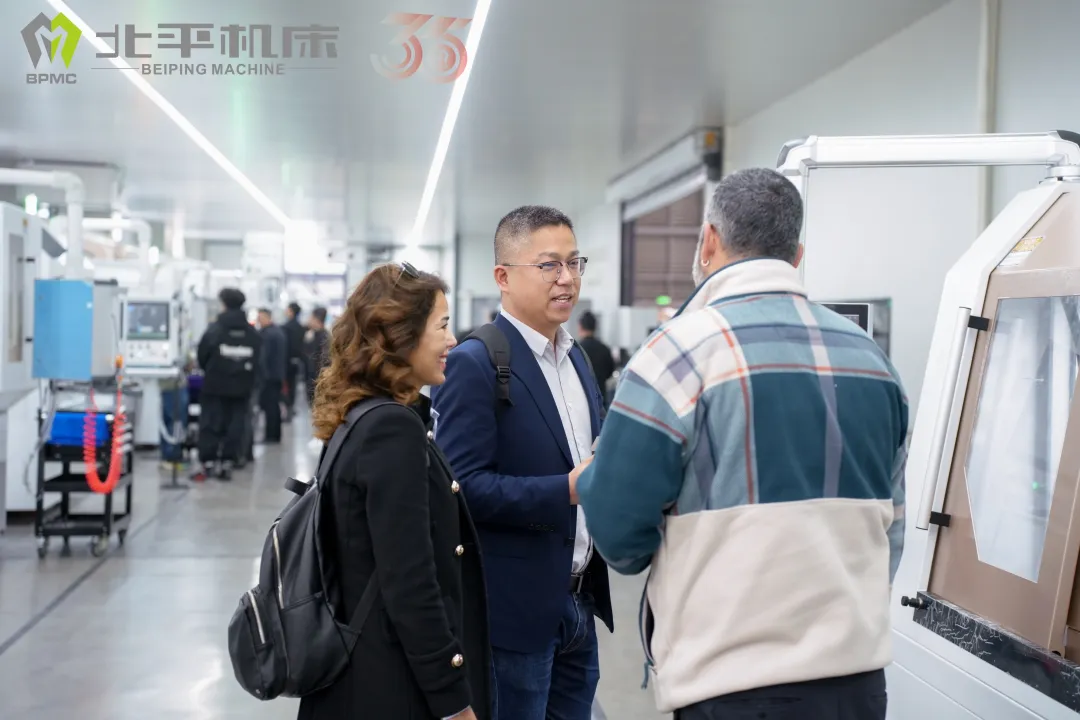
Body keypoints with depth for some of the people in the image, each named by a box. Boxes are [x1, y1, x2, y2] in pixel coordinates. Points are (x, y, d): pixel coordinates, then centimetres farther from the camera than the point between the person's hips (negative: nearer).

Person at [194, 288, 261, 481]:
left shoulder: (215, 329, -10)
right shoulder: (252, 333, 1)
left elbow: (202, 356, -3)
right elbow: (257, 360, 5)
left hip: (215, 385, -3)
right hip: (241, 387, 3)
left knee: (210, 423, 4)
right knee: (234, 424, 7)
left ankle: (207, 462, 2)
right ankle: (227, 462, 7)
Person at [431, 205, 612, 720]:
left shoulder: (575, 358, 12)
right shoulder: (473, 364, -13)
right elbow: (464, 485, -19)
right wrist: (568, 489, -27)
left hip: (578, 603, 7)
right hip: (515, 609, -7)